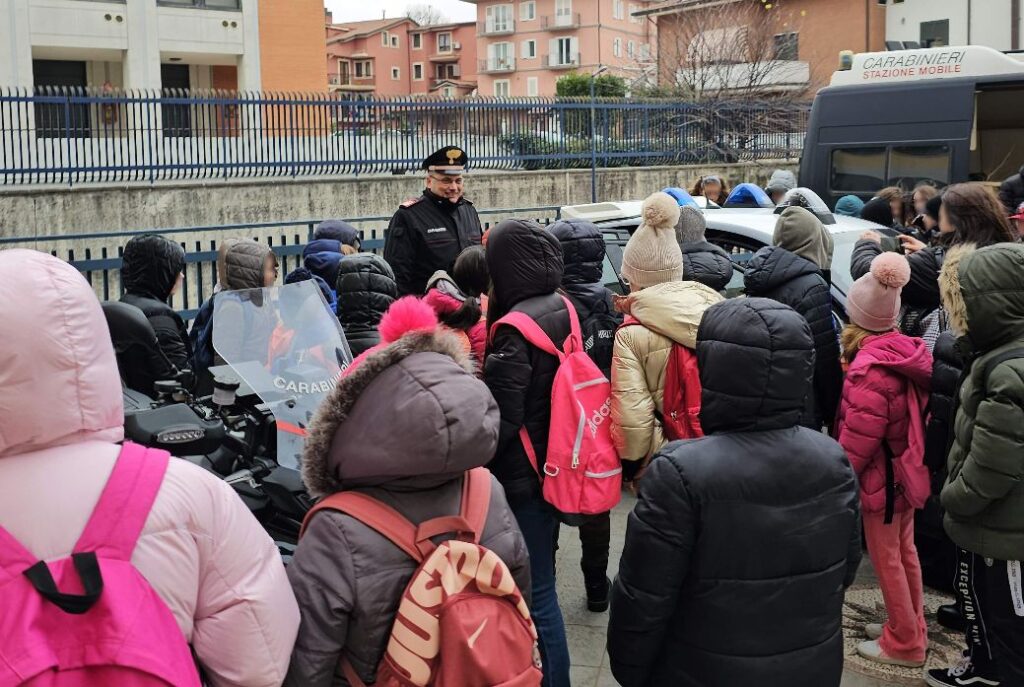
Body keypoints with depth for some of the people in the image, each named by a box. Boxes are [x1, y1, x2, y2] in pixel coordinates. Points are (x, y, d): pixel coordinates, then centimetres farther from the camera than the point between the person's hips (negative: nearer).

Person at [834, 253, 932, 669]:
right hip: (907, 470, 8)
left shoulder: (870, 368, -26)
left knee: (886, 560, 6)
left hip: (882, 478, -8)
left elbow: (856, 440, -22)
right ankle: (911, 628, 35)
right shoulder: (908, 352, -3)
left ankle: (904, 643, 19)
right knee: (904, 551, 21)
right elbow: (916, 416, 7)